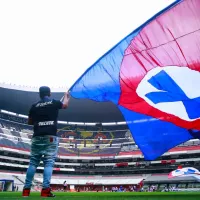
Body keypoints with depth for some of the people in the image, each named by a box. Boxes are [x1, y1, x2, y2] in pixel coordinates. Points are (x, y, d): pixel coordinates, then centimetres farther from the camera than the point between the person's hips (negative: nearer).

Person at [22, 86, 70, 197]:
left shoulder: (34, 106, 11)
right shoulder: (54, 102, 4)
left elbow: (30, 122, 20)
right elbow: (65, 105, 25)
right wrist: (66, 96, 42)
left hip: (37, 137, 3)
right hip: (50, 137, -3)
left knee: (33, 162, 7)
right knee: (49, 163, -4)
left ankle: (26, 189, 5)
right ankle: (45, 190, -12)